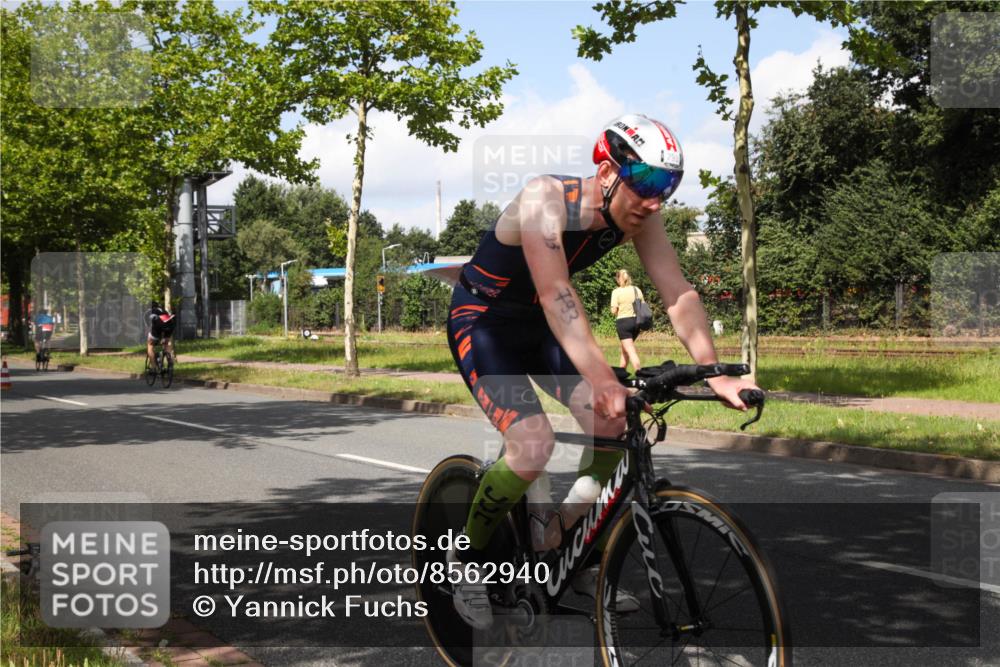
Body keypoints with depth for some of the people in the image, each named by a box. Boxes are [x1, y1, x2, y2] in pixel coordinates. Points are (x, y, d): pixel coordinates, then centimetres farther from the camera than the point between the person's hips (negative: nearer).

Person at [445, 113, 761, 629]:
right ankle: (467, 560, 1)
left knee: (614, 422, -10)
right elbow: (556, 294, -42)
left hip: (537, 326, 6)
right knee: (533, 445, -24)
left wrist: (713, 373, -29)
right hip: (481, 322, -6)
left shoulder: (638, 214, -13)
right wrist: (601, 378, -53)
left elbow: (678, 294, -16)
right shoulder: (545, 197, -31)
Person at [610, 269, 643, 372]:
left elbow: (614, 310, -11)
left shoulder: (616, 291, -8)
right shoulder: (637, 290, 6)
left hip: (623, 321, -6)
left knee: (631, 351, -6)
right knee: (623, 349, 21)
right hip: (636, 321, 6)